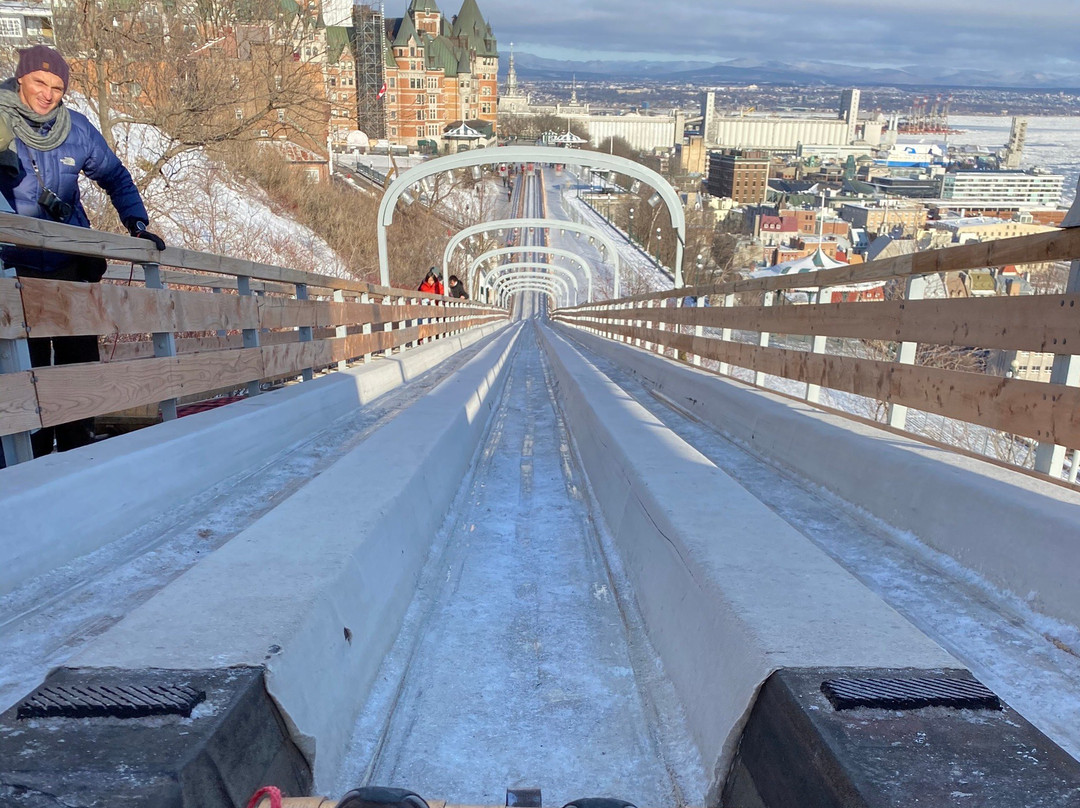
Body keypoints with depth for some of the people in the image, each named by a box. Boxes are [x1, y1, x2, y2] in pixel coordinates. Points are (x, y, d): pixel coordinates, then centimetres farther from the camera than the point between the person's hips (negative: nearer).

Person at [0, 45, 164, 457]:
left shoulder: (76, 129, 3)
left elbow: (115, 177, 16)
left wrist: (136, 223, 5)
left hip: (72, 265, 3)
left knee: (80, 359, 6)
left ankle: (77, 445, 19)